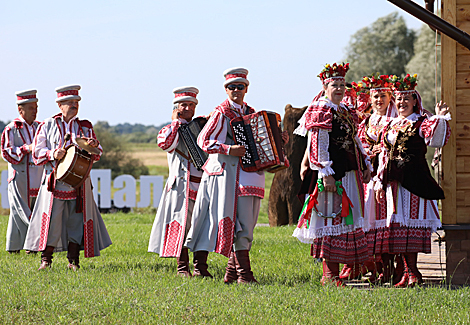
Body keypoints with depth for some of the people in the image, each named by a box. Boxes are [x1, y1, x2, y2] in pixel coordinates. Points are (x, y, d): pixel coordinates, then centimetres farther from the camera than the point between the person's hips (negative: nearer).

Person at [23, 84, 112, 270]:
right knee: (51, 220, -7)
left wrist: (94, 145, -12)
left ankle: (73, 261, 7)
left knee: (77, 220, 0)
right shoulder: (47, 126, 7)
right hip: (55, 182, -2)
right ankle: (46, 259, 1)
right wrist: (53, 154, -14)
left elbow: (96, 155, 11)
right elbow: (37, 152, 5)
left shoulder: (85, 127, 13)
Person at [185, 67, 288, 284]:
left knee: (245, 223, 8)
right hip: (228, 174, -7)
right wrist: (229, 149, -22)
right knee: (239, 222, -11)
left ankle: (232, 272, 14)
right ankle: (244, 273, -10)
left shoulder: (251, 114, 17)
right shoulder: (221, 113, -4)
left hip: (249, 174, 7)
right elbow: (203, 140, -11)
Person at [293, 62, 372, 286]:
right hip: (332, 173, -9)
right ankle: (329, 274, -5)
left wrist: (366, 164, 20)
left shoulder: (346, 112, 18)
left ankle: (333, 271, 13)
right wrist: (326, 174, -20)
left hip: (350, 174, 9)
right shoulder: (321, 112, -8)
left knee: (344, 217, 9)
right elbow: (318, 146, -14)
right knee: (331, 218, -7)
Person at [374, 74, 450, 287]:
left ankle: (413, 273, -6)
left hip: (414, 180, -6)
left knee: (411, 221, -9)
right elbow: (384, 155, 20)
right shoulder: (391, 125, 18)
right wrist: (380, 182, 17)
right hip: (394, 181, 6)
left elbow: (435, 141, -17)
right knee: (398, 224, 4)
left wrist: (440, 119, -25)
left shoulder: (422, 122, 1)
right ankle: (409, 271, 10)